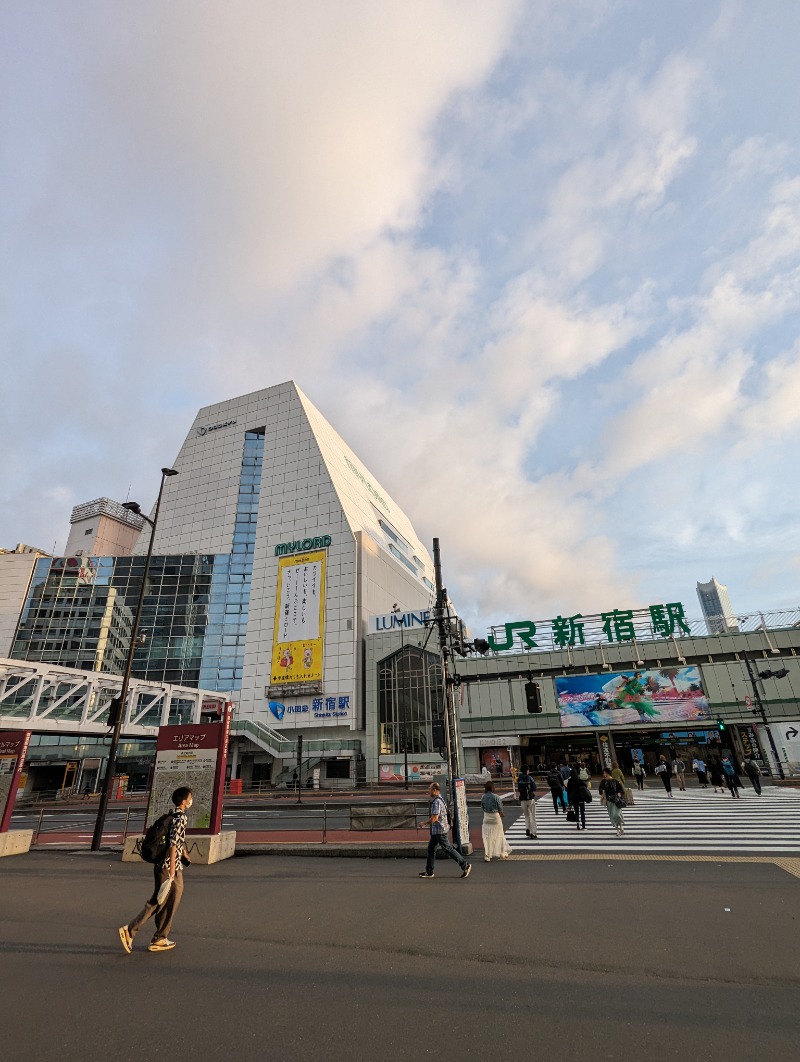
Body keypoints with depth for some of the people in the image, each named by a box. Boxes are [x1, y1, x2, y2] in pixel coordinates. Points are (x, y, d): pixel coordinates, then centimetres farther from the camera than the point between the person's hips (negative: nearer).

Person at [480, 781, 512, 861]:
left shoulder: (483, 797, -6)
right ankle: (502, 853, 31)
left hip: (486, 818, 2)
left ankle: (487, 856, 8)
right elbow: (500, 810, -6)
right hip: (496, 818, -2)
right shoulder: (496, 797, -15)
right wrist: (501, 818, 11)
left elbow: (482, 808, 1)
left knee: (487, 837, 10)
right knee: (499, 836, 17)